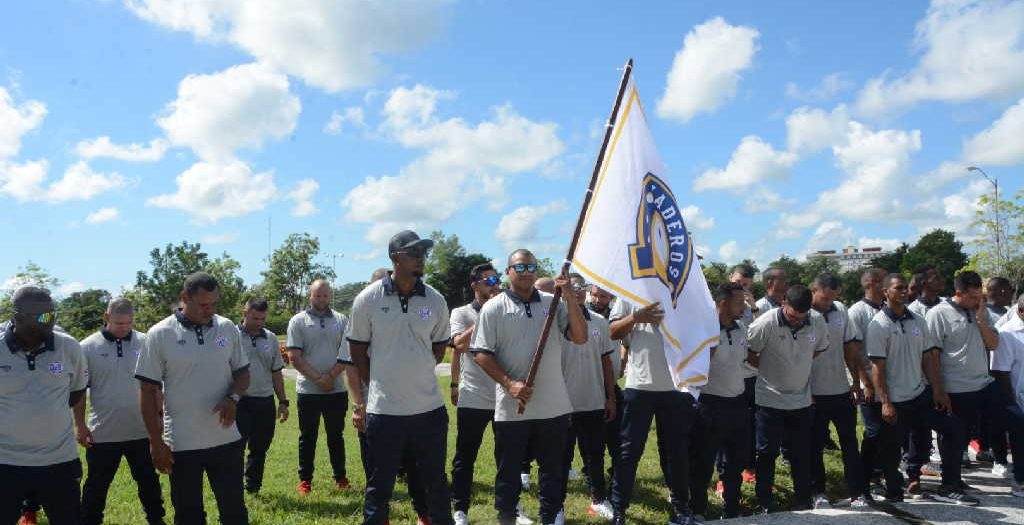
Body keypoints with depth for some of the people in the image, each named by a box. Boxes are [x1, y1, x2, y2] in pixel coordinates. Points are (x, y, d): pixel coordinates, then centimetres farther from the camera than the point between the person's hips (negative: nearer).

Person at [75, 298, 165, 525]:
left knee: (149, 482, 16)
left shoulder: (145, 343, -2)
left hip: (141, 430, 2)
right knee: (96, 486, 13)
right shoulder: (88, 347, -6)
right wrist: (80, 425, -3)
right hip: (102, 433, -1)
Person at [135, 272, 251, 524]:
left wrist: (233, 397, -12)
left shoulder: (228, 329, 0)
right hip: (181, 445, -2)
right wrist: (156, 442, -5)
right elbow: (148, 391, -4)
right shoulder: (159, 334, -8)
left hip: (226, 440, 2)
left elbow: (242, 371, 9)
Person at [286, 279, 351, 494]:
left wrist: (331, 376, -12)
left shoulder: (341, 320, 6)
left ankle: (340, 477, 21)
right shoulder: (298, 321, 0)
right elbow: (294, 356, -7)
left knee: (336, 435, 11)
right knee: (308, 436, 8)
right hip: (308, 391, -1)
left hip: (337, 390, 2)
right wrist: (317, 378, -12)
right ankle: (305, 480, 19)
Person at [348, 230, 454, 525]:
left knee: (436, 482, 16)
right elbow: (358, 350, 2)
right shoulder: (368, 299, -7)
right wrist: (379, 386, 6)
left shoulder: (435, 300, 0)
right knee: (379, 487, 11)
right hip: (383, 410, -2)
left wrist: (416, 374, 10)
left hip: (430, 407, 2)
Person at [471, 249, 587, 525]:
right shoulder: (494, 308, -2)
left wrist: (570, 296, -12)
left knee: (552, 469, 13)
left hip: (554, 406, 3)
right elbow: (481, 353, -4)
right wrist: (508, 383, -15)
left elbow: (580, 337, -4)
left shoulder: (554, 303, 5)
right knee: (508, 471, 10)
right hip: (511, 408, -2)